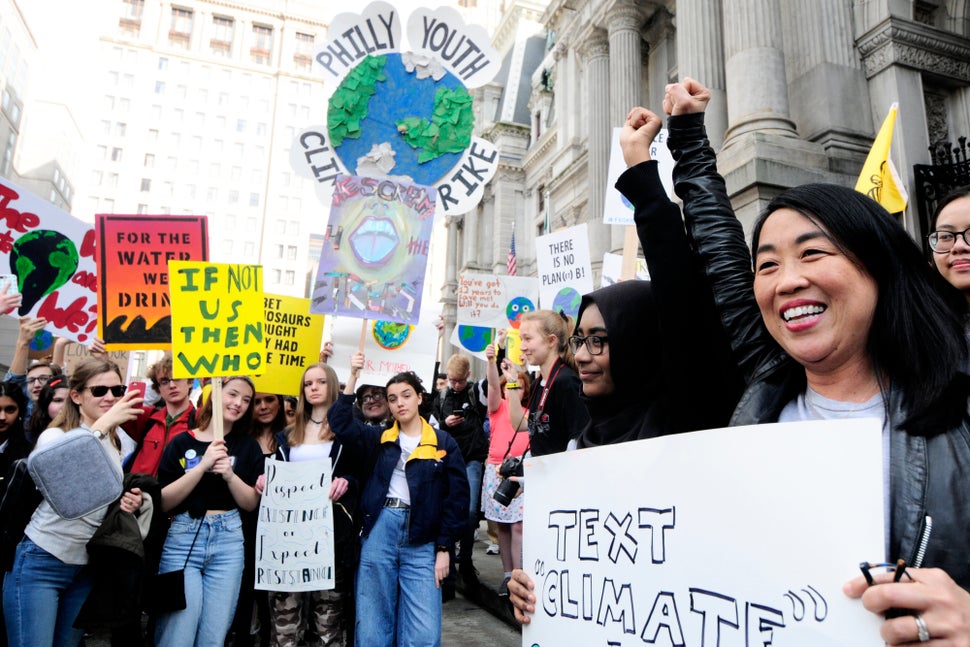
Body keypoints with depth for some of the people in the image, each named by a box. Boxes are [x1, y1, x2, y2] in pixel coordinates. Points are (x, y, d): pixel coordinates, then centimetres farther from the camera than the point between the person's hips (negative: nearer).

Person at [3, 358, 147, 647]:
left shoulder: (115, 444, 8)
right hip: (41, 564, -6)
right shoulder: (55, 436, -10)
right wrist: (103, 424, -38)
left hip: (87, 567, 6)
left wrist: (132, 502, -4)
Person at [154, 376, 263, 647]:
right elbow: (163, 502, -6)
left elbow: (252, 503, 3)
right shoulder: (182, 442, 1)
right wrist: (202, 466, -17)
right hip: (182, 539, -1)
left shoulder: (248, 446, 7)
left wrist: (230, 475, -13)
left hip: (228, 542, 2)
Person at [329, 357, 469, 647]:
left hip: (422, 542, -2)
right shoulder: (378, 439, 11)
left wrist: (444, 548, -3)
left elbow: (457, 498, 2)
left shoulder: (443, 443, 4)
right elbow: (340, 422, -2)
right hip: (379, 532, 2)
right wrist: (353, 377, -7)